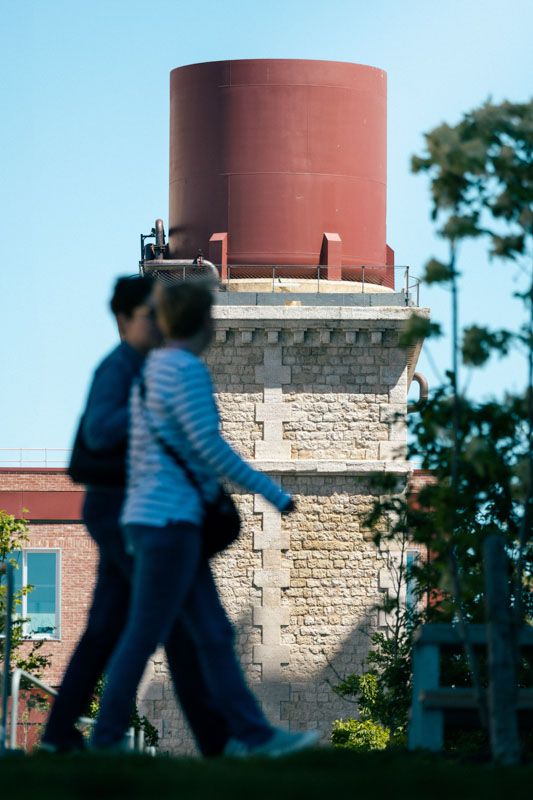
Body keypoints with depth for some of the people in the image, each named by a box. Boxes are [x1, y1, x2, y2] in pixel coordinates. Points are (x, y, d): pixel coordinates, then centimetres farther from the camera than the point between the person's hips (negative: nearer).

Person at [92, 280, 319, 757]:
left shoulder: (152, 370, 16)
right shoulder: (187, 370, -13)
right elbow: (211, 449, -18)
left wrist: (134, 528, 26)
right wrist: (274, 494, -11)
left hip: (149, 520, 10)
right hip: (171, 520, -10)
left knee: (214, 635, 7)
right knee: (145, 636, -4)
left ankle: (252, 735, 5)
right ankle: (107, 740, 1)